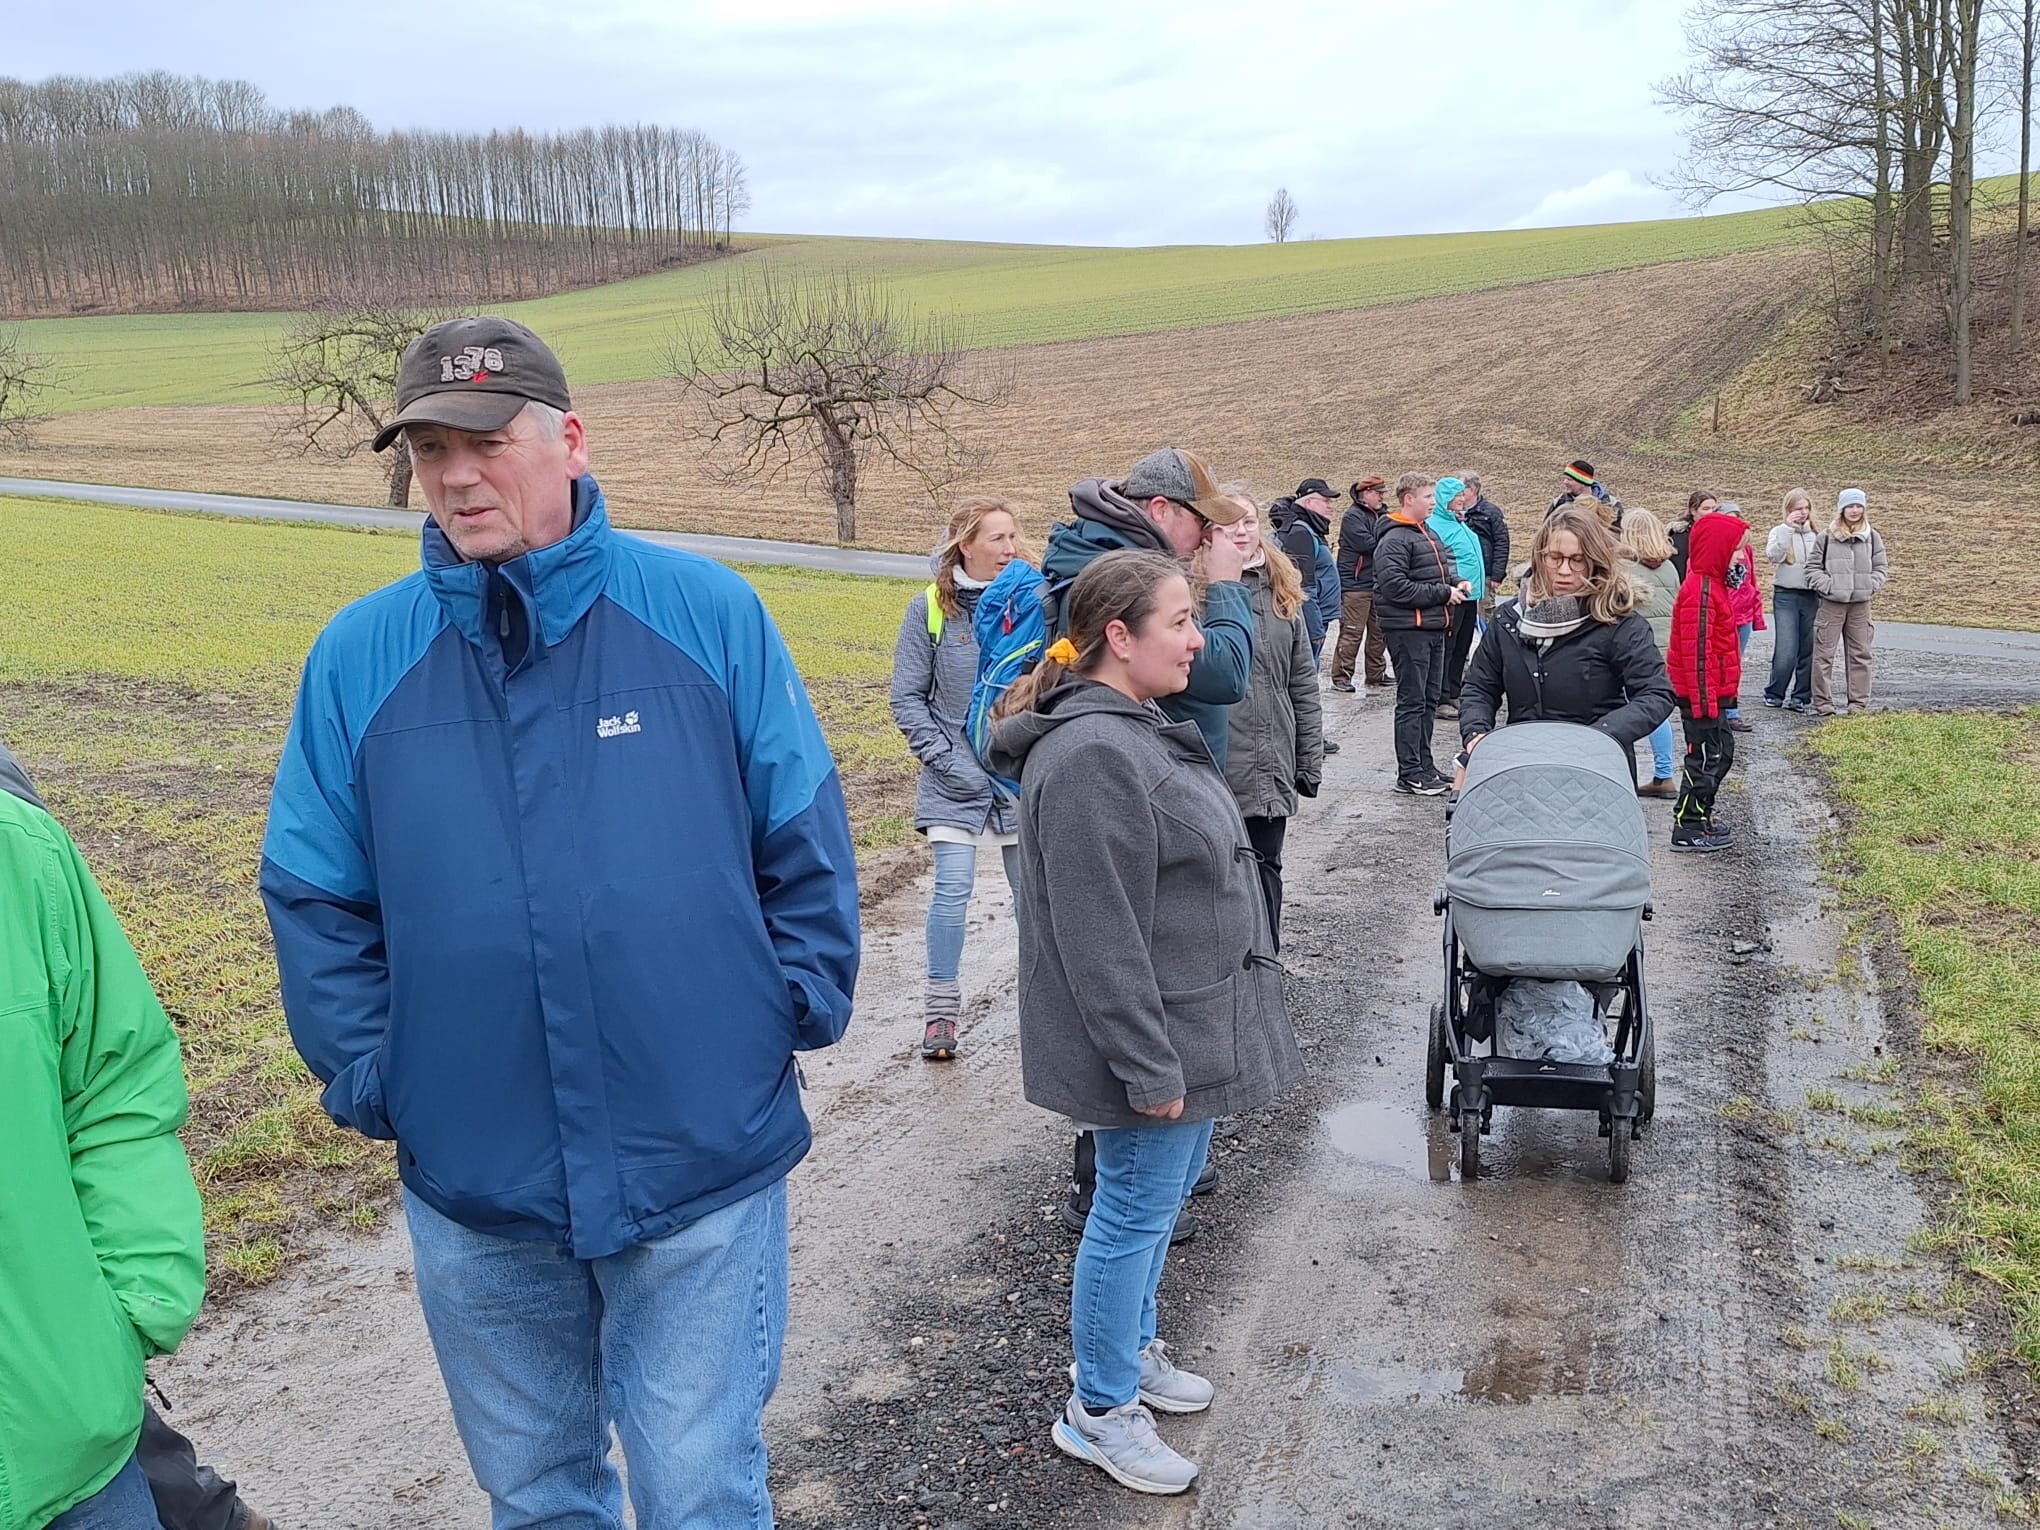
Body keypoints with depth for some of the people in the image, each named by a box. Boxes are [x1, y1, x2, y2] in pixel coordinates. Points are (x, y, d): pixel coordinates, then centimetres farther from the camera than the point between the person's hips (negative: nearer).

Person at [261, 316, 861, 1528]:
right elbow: (315, 901, 4)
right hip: (471, 1190, 3)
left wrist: (795, 1014, -3)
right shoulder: (360, 655, -2)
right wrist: (372, 1081, -2)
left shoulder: (708, 614, -7)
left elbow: (807, 844, -1)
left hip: (704, 1167, -2)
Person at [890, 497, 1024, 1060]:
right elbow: (907, 699, -2)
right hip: (956, 779, -2)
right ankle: (941, 1009, 8)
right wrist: (948, 760, -10)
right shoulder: (930, 608, -5)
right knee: (953, 892, -5)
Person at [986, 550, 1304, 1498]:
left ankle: (1133, 1348, 41)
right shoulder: (1090, 755, -25)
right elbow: (1098, 935, -27)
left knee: (1162, 1193, 22)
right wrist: (1149, 1064, -23)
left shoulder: (1136, 730, 10)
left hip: (1188, 1025, 10)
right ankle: (1098, 1411, 20)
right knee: (1136, 1211, 3)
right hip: (1151, 1037, -10)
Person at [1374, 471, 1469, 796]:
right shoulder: (1395, 540, -14)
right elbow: (1396, 587, -24)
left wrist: (1456, 584, 7)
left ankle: (1424, 766, 25)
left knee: (1429, 700, 15)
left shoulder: (1429, 534, 16)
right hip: (1408, 630, -10)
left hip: (1434, 629, 10)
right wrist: (1443, 593, -18)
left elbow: (1441, 571, 30)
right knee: (1412, 702, -5)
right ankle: (1409, 775, 0)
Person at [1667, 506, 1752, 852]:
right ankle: (1688, 830, 4)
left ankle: (1699, 815, 28)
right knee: (1705, 758, -3)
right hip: (1702, 693, -10)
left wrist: (1725, 692, 24)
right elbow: (1695, 651, -23)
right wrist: (1704, 700, -22)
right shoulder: (1701, 591, -20)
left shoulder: (1711, 584, 13)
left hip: (1713, 692, 10)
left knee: (1722, 752, 18)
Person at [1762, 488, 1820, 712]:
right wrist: (1788, 528, -21)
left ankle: (1801, 697, 13)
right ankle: (1773, 694, 7)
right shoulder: (1780, 532, 1)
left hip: (1811, 596, 3)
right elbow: (1773, 555, -18)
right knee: (1786, 651, -10)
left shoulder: (1816, 535, 10)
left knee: (1808, 650, 4)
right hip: (1786, 596, -3)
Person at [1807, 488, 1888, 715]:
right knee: (1824, 653, -2)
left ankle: (1859, 702, 16)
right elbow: (1813, 568, 1)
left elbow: (1881, 567, 11)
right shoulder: (1827, 537, -1)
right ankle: (1823, 702, 5)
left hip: (1861, 604, 3)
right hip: (1832, 603, -2)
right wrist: (1827, 586, -12)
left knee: (1860, 654, 8)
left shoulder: (1873, 537, 6)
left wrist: (1872, 586, -4)